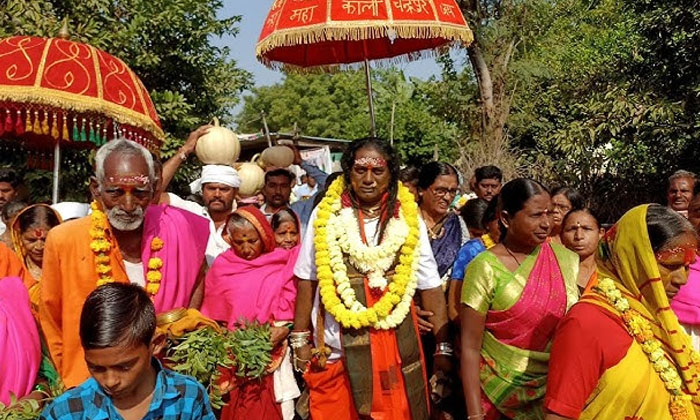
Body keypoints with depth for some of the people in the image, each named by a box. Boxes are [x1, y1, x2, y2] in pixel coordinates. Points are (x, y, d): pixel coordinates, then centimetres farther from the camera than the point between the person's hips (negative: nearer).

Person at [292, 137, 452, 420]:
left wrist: (443, 348, 0)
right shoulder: (326, 215, -1)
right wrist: (299, 340, 4)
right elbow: (307, 281, 4)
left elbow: (431, 288, 2)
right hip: (334, 353, 0)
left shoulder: (408, 220, 0)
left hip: (397, 350, 1)